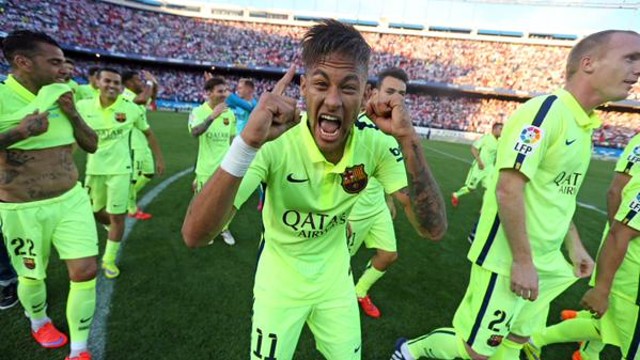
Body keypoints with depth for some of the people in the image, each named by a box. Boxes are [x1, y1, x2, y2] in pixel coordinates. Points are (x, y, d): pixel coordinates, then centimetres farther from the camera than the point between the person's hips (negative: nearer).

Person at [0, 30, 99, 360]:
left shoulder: (59, 97, 4)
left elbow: (92, 145, 7)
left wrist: (72, 113, -8)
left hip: (72, 200, 4)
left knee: (85, 271, -2)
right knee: (32, 276, 15)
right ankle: (38, 322, 49)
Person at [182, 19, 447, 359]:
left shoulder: (374, 143, -19)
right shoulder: (273, 142, -29)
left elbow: (433, 228, -23)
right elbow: (194, 235, -35)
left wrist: (408, 138, -35)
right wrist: (248, 142, -48)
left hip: (334, 277, 3)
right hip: (279, 282, -2)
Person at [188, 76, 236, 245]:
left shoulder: (229, 113, 1)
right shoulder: (198, 111, -10)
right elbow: (195, 132, -30)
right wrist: (212, 116, -40)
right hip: (206, 166, -3)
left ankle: (225, 229, 32)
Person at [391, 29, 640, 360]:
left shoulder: (582, 124, 10)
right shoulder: (547, 111, -19)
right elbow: (508, 190, -25)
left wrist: (574, 244, 18)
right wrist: (522, 260, -22)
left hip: (545, 261, 9)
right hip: (508, 260, -9)